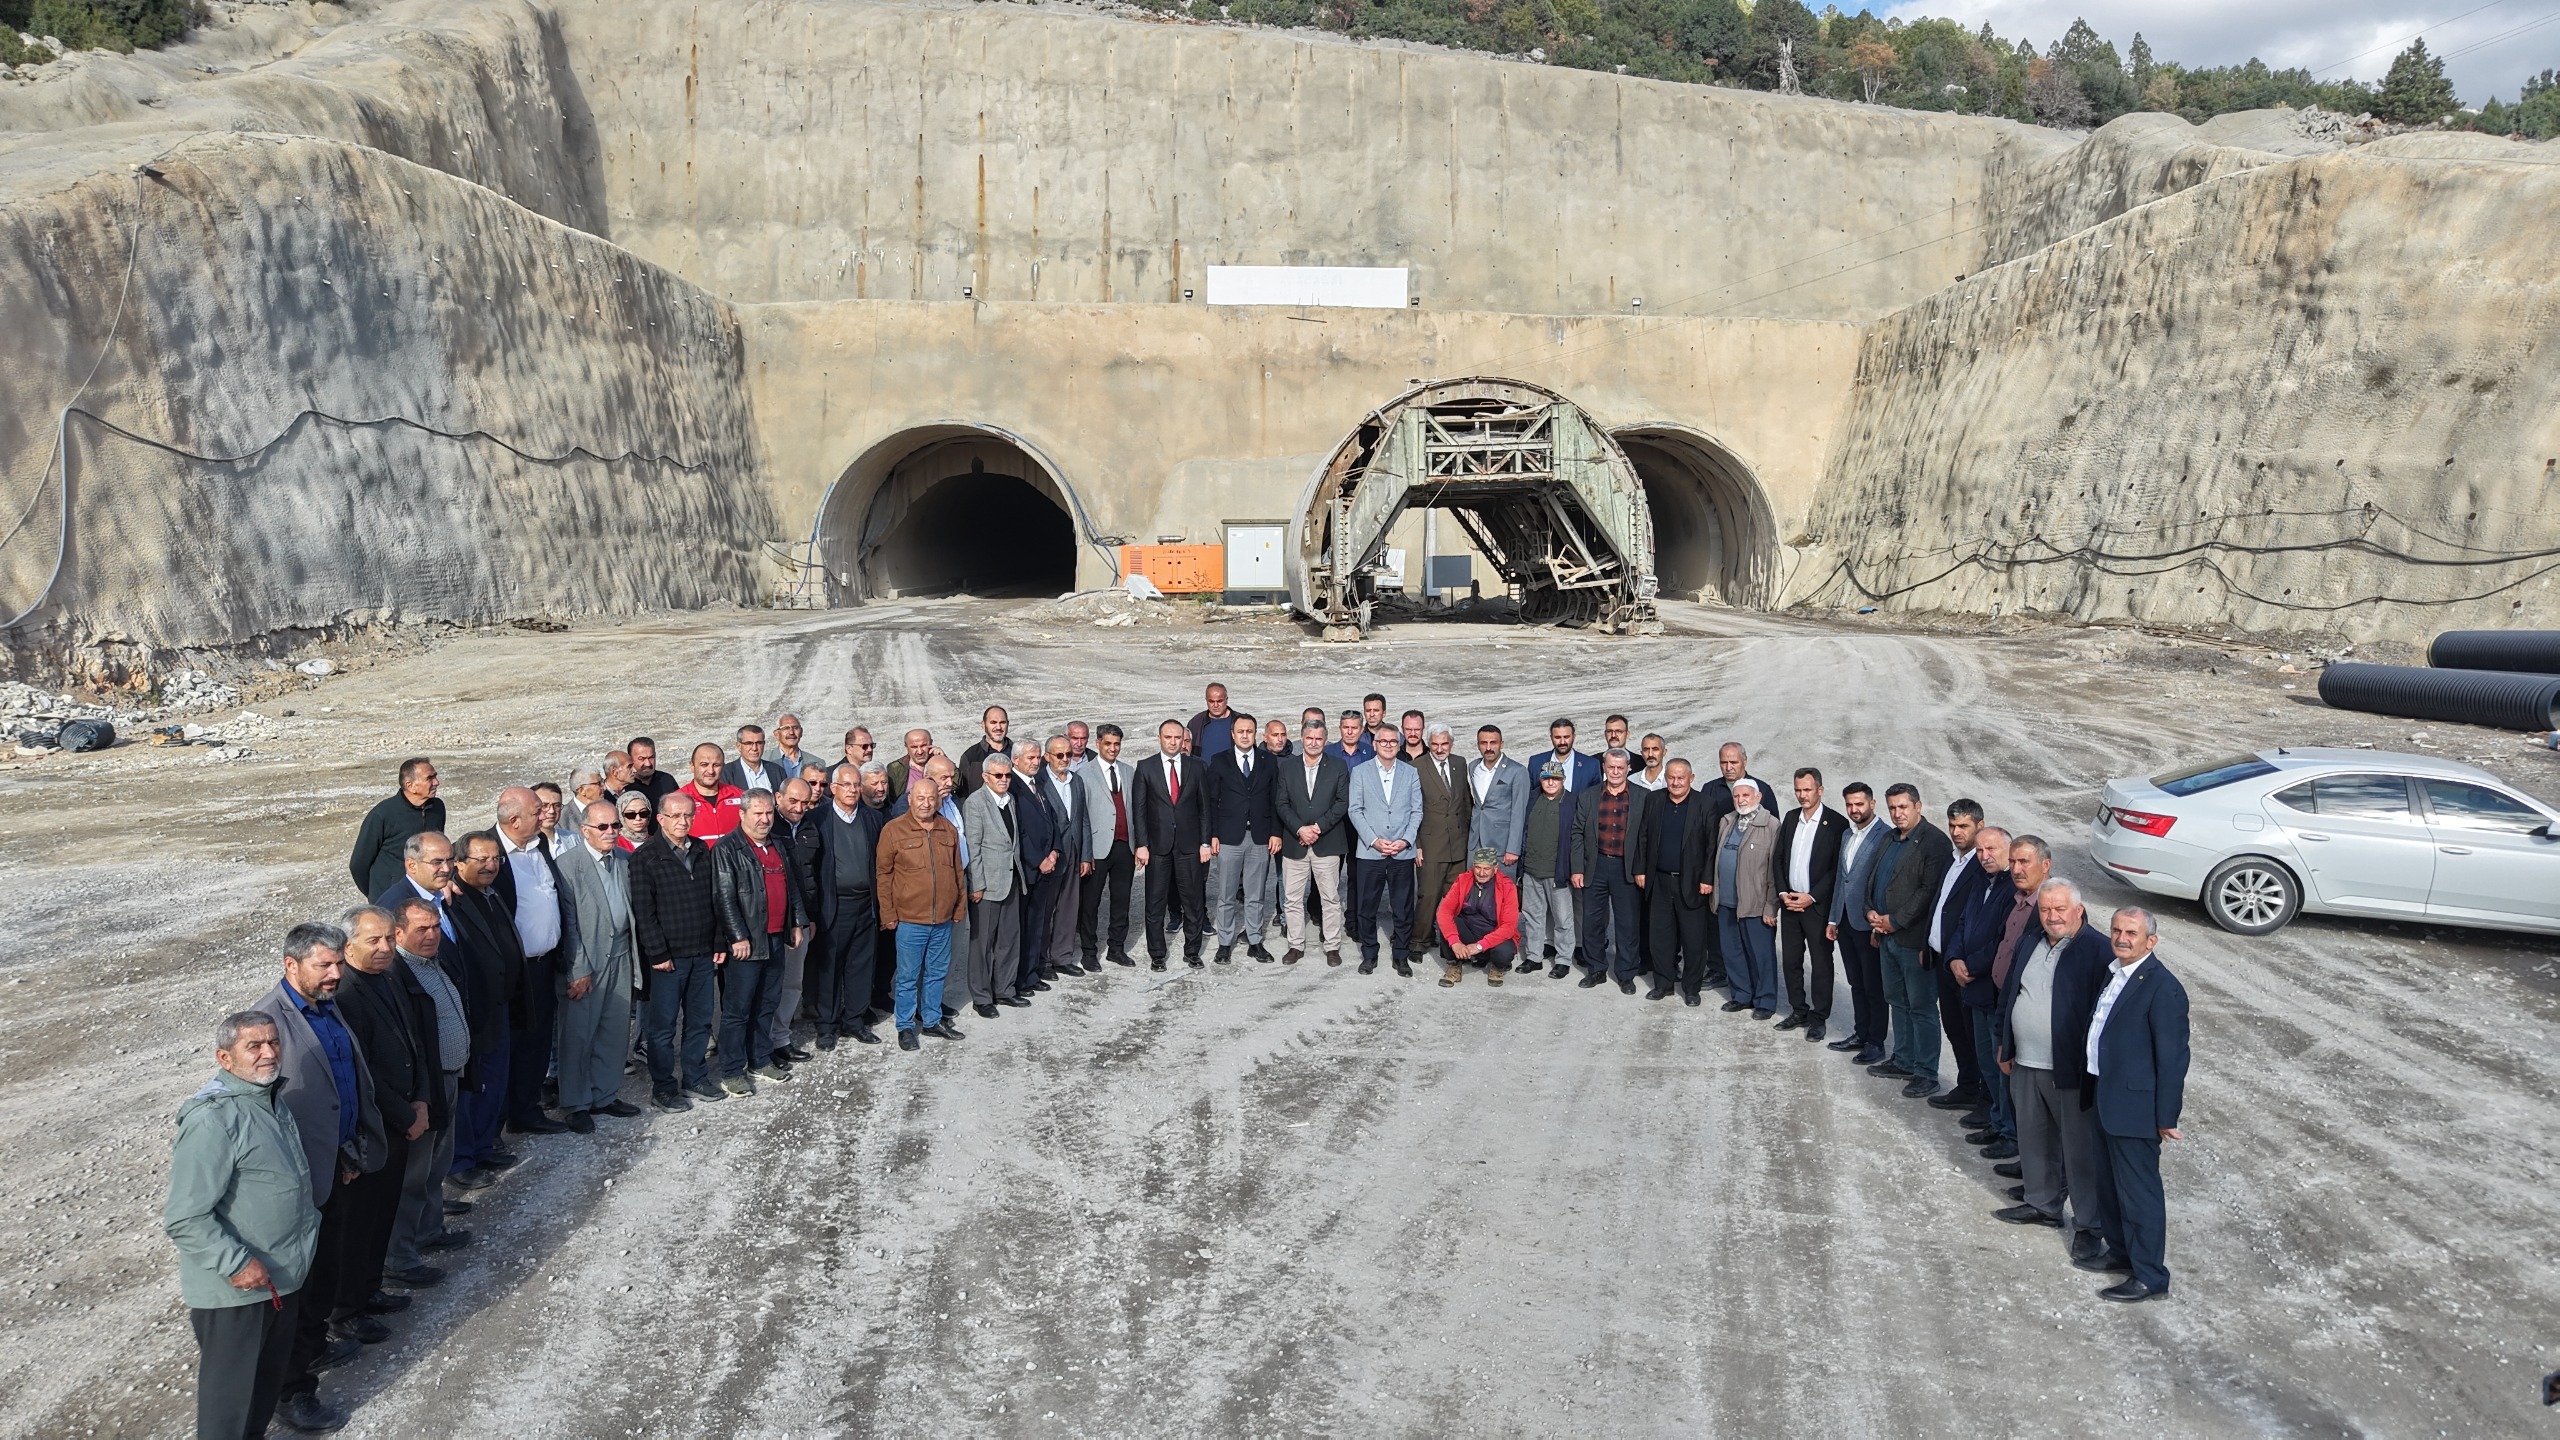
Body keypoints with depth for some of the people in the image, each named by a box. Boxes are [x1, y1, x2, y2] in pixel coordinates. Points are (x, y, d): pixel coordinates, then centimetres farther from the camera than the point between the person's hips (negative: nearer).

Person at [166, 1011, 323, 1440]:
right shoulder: (212, 1119, -24)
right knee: (230, 1389, 7)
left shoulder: (269, 1101, 6)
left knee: (269, 1378, 23)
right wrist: (236, 1262, -27)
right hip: (234, 1290, -9)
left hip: (282, 1276, 9)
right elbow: (184, 1219, -26)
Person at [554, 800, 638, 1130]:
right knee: (578, 1035, 2)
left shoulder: (626, 859, 6)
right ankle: (575, 1105, 15)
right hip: (585, 960, -6)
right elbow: (569, 923, -12)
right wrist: (579, 971, -14)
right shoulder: (569, 866, -11)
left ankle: (605, 1096, 26)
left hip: (620, 957, 6)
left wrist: (635, 953, 6)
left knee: (615, 1032, 12)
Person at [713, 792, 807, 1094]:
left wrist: (796, 923, 16)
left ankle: (760, 1061, 27)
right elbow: (724, 897, -16)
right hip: (746, 943, -8)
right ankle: (731, 1072, 6)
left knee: (767, 1004, 15)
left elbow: (790, 886, 22)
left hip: (775, 940, 8)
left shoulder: (776, 846, 15)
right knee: (738, 1009, -2)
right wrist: (739, 937, -18)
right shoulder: (727, 849, -11)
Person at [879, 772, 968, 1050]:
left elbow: (958, 872, 14)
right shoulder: (894, 830, -7)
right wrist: (888, 915, -5)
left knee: (937, 973, 15)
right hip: (910, 920, -4)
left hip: (943, 920, 4)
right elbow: (884, 874, -4)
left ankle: (932, 1020, 29)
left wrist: (960, 907, 13)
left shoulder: (949, 829, 6)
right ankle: (906, 1026, 18)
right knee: (908, 976, 5)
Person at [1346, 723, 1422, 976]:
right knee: (1367, 907, 5)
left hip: (1403, 852, 1)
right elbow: (1355, 810, 0)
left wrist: (1405, 841, -7)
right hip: (1369, 852, -1)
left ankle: (1401, 955, 16)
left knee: (1403, 908, 4)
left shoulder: (1411, 773, 8)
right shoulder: (1360, 772, 4)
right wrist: (1374, 840, -10)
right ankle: (1369, 954, 17)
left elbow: (1417, 811, 6)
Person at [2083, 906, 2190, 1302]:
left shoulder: (2163, 988, -21)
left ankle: (2149, 1277, 15)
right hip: (2107, 1099, 9)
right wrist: (2095, 1091, 17)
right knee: (2110, 1184, 22)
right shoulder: (2114, 972, 6)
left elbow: (2173, 1057, -19)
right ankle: (2120, 1250, 39)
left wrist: (2166, 1117, -15)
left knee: (2139, 1192, 2)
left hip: (2135, 1107, -9)